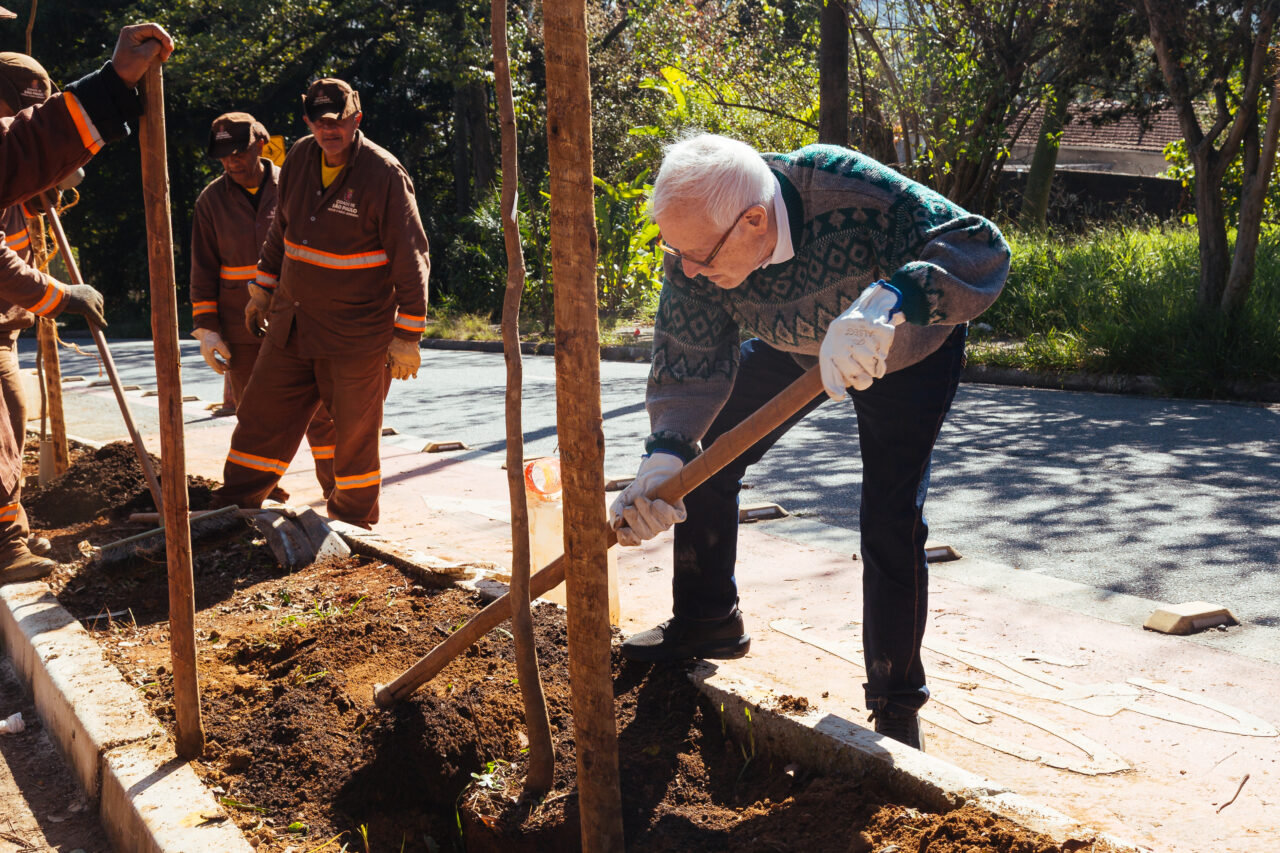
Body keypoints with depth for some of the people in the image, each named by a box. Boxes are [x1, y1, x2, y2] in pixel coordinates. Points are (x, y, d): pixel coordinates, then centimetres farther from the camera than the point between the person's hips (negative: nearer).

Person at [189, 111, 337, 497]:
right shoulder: (212, 200, 2)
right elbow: (203, 272, 5)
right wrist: (207, 331, -1)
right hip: (242, 328, 1)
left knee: (320, 407, -1)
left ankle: (335, 485, 13)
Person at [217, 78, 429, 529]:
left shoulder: (384, 174, -14)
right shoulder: (300, 157, 4)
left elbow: (411, 260, -13)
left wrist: (407, 336, -14)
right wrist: (261, 290, 22)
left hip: (358, 333, -5)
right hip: (292, 322, 6)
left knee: (355, 431, 7)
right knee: (261, 415, 9)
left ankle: (353, 521, 24)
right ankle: (232, 507, 22)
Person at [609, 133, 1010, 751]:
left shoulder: (850, 190, -43)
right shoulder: (696, 244, -29)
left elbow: (983, 249, -46)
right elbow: (687, 363, -25)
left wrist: (886, 302, -64)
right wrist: (665, 456, -43)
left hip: (909, 351, -4)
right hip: (796, 347, 5)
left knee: (891, 521, -13)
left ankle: (896, 710, 3)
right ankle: (708, 620, 24)